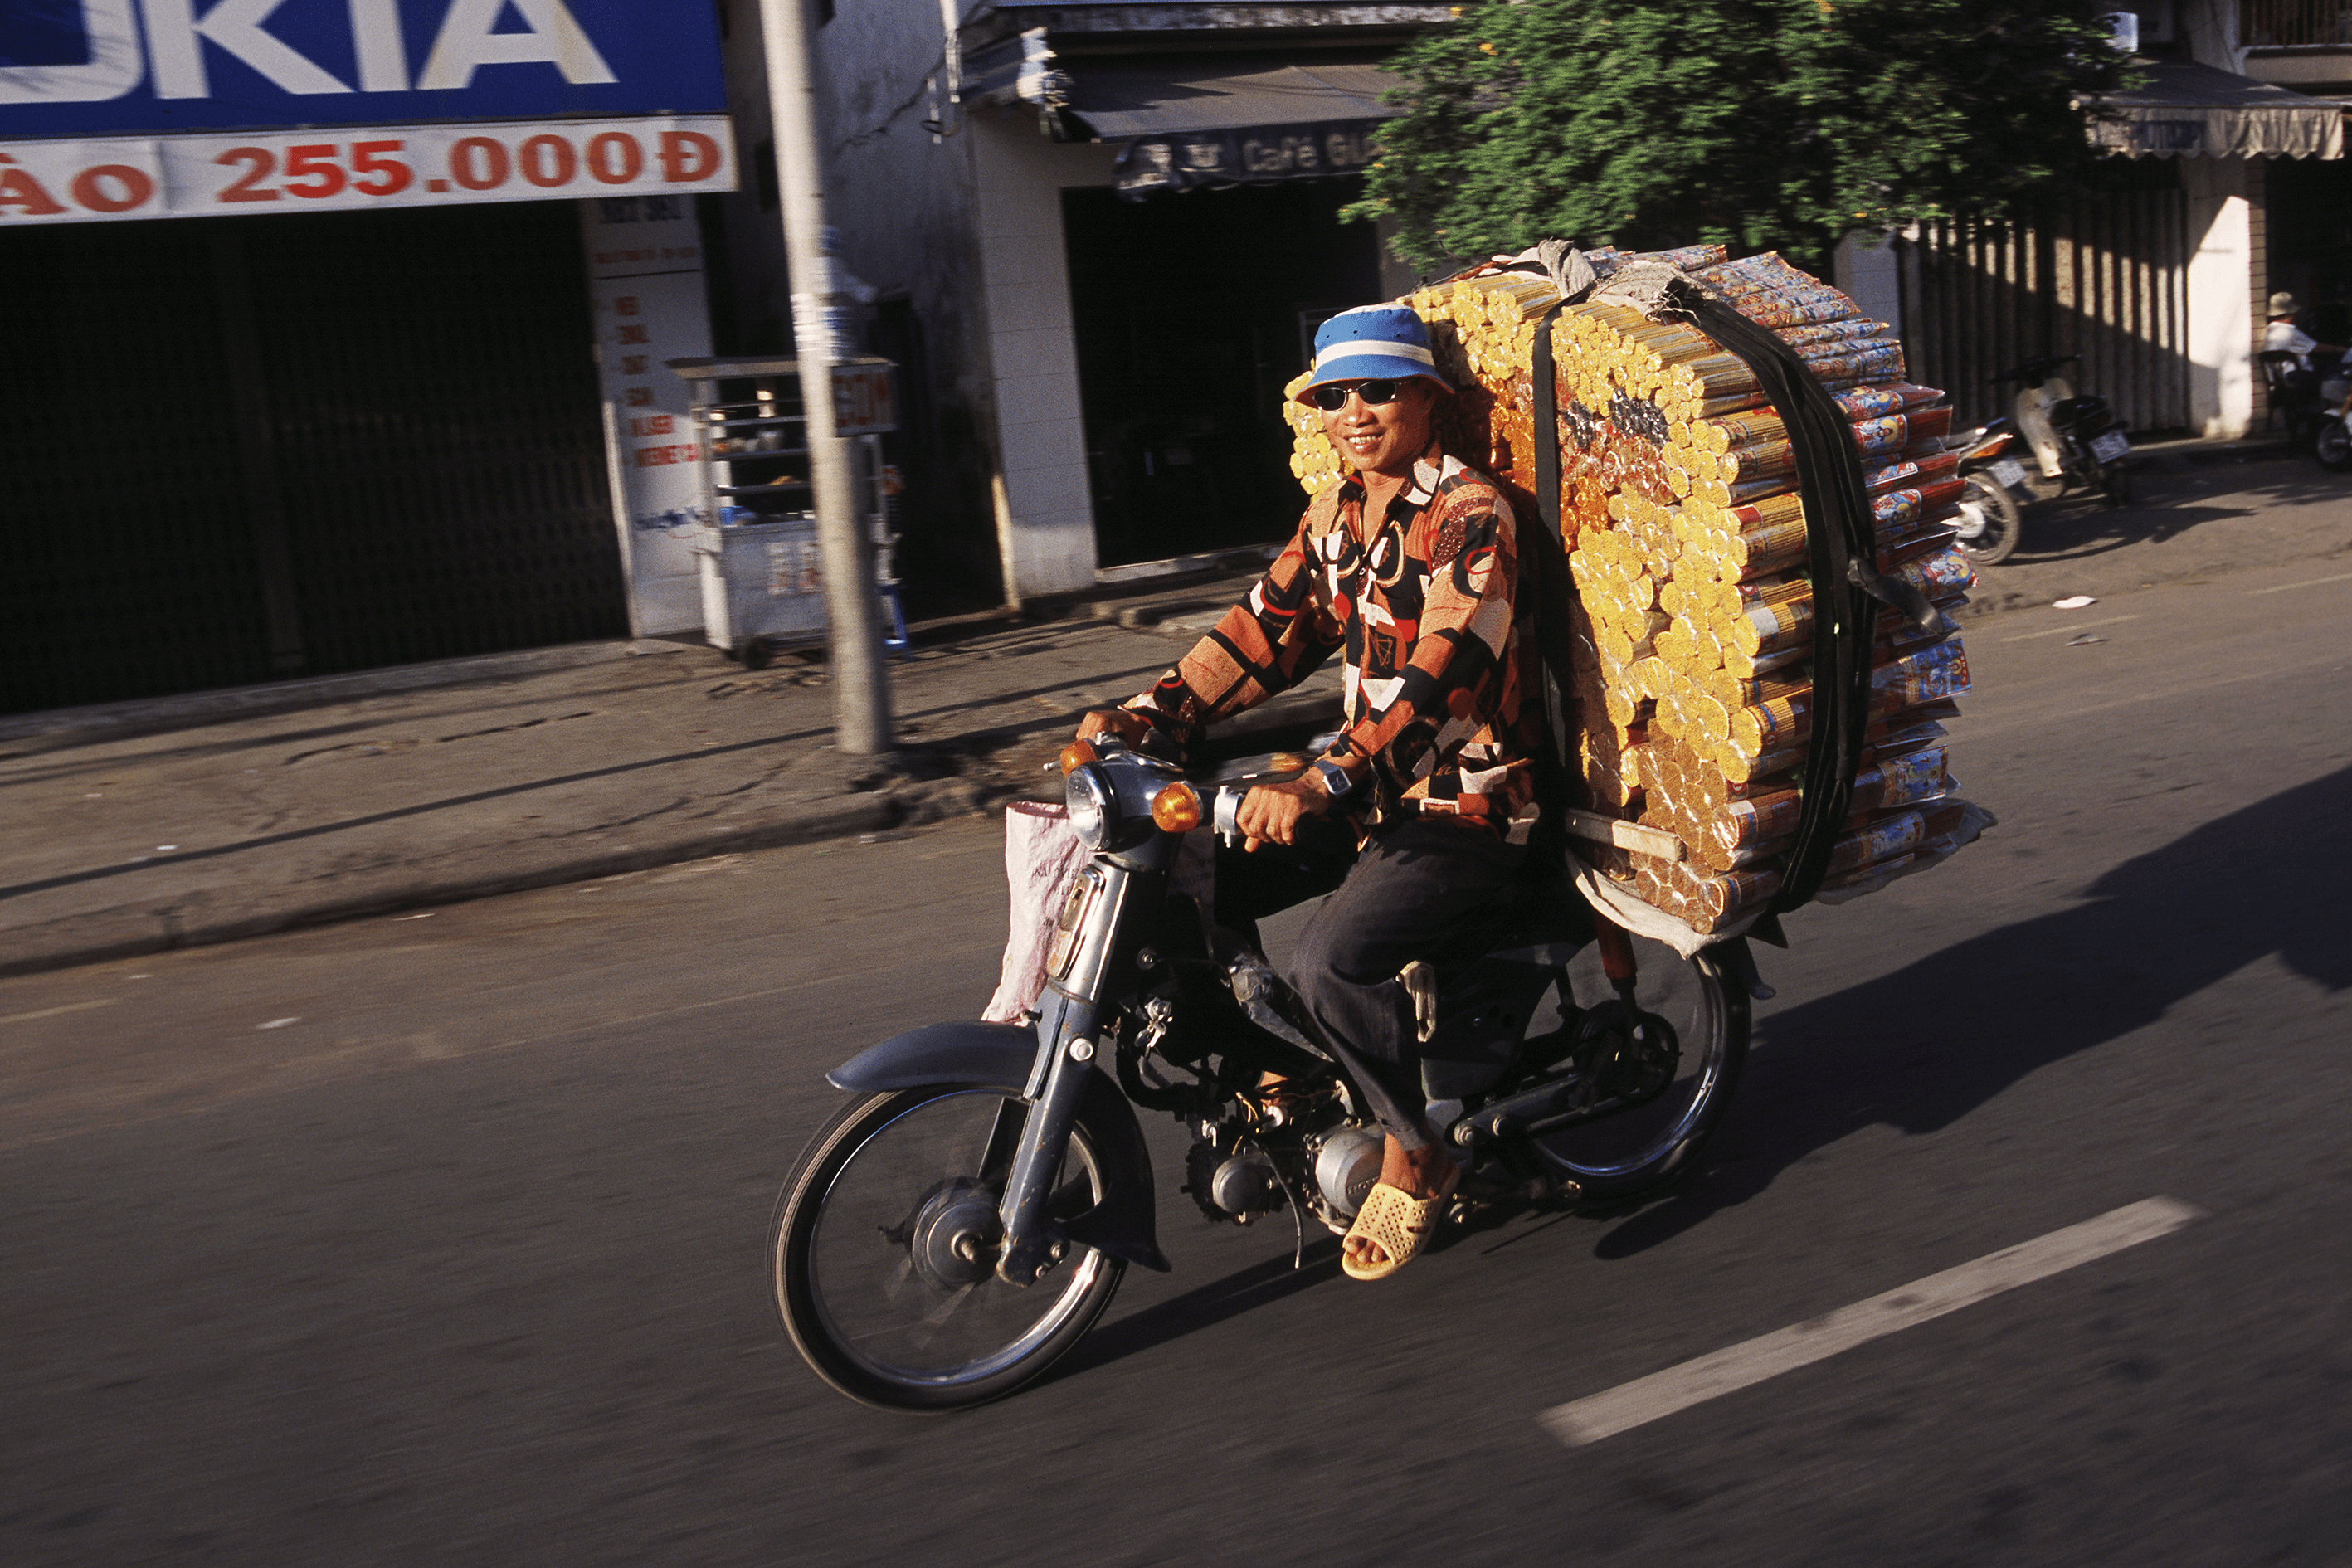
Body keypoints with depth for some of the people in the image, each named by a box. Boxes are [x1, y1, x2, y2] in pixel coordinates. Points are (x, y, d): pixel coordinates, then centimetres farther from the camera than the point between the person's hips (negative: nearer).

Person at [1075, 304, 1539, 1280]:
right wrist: (1150, 715, -8)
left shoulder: (1469, 516, -16)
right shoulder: (1334, 517, 11)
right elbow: (1267, 628, 8)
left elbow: (1441, 670, -29)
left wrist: (1323, 785, -42)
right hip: (1370, 788, 9)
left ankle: (1415, 1153, -4)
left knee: (1332, 961, -29)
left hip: (1466, 803, -8)